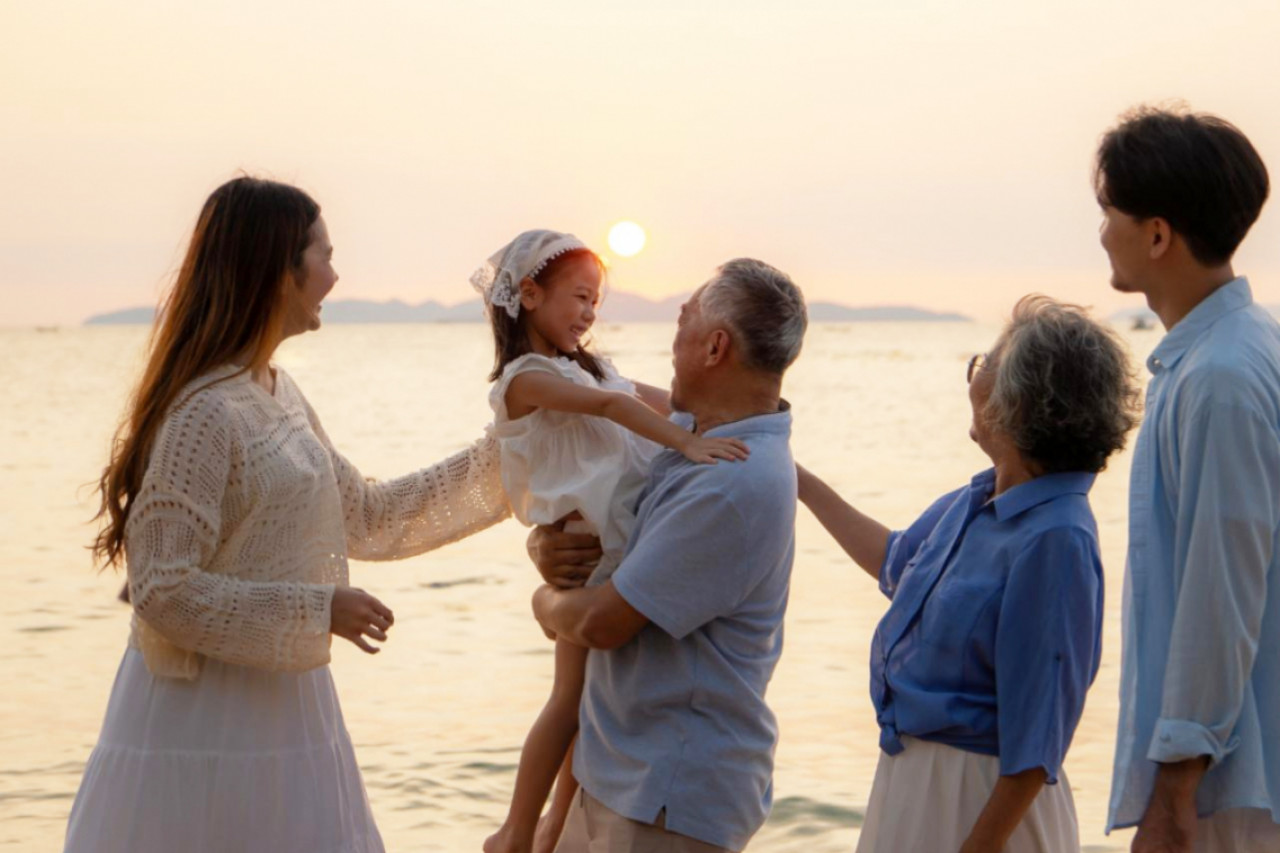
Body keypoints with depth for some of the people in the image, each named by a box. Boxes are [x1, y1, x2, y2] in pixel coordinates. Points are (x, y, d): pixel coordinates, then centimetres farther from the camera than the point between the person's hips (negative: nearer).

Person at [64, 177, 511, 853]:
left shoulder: (278, 395, 9)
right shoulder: (205, 413, -18)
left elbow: (367, 519, 16)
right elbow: (163, 590, -21)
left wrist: (500, 457, 16)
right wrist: (315, 610, -20)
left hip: (282, 703, 9)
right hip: (210, 719, -9)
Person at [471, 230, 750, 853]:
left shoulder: (589, 367, 20)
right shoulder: (526, 377, -9)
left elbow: (658, 402, 13)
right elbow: (610, 406, -24)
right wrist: (685, 442, -37)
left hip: (635, 541, 8)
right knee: (573, 698, -1)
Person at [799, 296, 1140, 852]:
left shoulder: (1055, 540, -24)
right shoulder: (975, 501, 4)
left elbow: (1035, 736, -23)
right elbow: (895, 560, 26)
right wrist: (800, 483, 30)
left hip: (980, 797, -9)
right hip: (910, 775, 9)